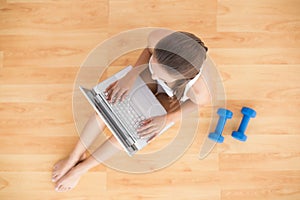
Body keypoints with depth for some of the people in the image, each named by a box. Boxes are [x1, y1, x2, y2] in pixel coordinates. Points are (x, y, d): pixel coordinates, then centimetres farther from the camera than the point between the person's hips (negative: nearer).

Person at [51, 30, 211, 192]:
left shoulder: (197, 91, -45)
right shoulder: (157, 38, -40)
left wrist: (167, 119, -25)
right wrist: (131, 74, -27)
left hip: (170, 96, -2)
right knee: (110, 101, -15)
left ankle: (83, 167, 10)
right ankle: (76, 154, 8)